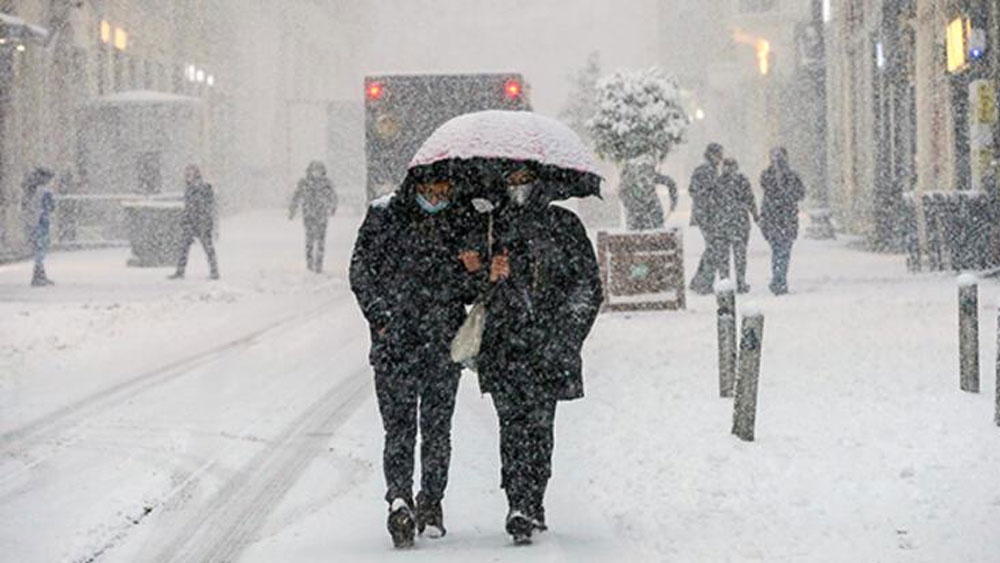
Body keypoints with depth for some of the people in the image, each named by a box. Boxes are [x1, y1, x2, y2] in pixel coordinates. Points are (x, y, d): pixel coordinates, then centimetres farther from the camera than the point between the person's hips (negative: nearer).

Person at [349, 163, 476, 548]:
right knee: (399, 426, -10)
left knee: (437, 427, 7)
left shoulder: (461, 220, 5)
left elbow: (473, 279, 15)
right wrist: (381, 318, -8)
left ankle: (431, 502, 20)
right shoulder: (384, 215, -1)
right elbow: (361, 271, 1)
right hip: (395, 340, -2)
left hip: (444, 343, 2)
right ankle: (399, 500, -17)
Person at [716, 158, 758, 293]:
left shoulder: (718, 181, 2)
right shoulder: (741, 180, -6)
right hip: (739, 219, -2)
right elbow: (750, 200, -4)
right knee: (740, 250, 4)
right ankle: (741, 283, 4)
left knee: (723, 252, 9)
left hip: (721, 220, 3)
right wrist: (756, 216, 7)